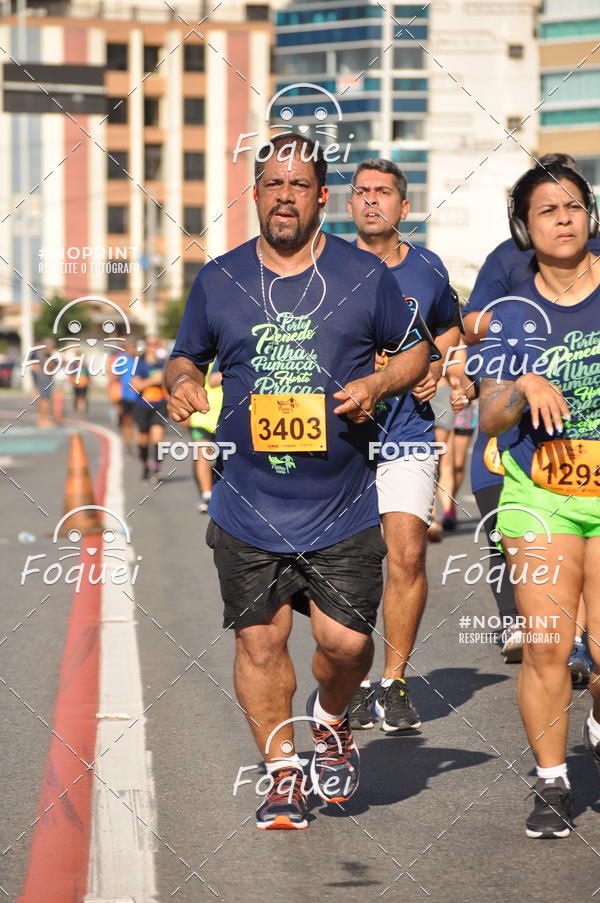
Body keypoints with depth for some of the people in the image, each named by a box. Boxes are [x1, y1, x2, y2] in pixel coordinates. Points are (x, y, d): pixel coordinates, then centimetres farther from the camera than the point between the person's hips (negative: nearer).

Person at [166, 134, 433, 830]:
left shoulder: (364, 275, 3)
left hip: (343, 509, -1)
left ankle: (330, 720, 29)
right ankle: (283, 772, 19)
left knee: (344, 639, -5)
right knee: (259, 641, 2)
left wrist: (377, 385, -7)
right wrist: (181, 382, -7)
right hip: (248, 507, 1)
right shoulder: (217, 280, 6)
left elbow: (414, 348, 13)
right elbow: (186, 356, 17)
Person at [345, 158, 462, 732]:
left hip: (408, 432, 1)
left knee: (408, 555, -11)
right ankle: (355, 684, 14)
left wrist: (434, 368, 6)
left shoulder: (428, 269, 7)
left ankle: (394, 683, 2)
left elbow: (448, 329, 26)